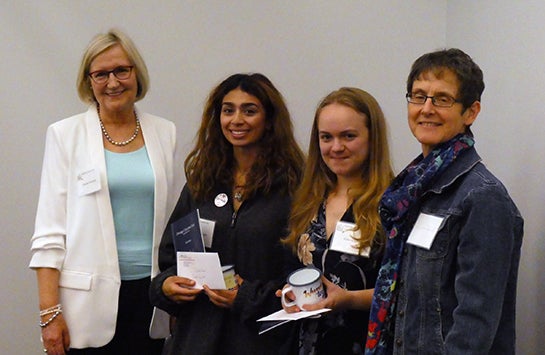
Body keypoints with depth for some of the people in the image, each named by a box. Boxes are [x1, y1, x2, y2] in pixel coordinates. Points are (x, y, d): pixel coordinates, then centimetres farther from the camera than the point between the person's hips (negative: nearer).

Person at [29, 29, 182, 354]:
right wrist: (49, 312, -9)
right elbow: (49, 230, -3)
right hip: (91, 299, -2)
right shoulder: (65, 134, 0)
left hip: (153, 294, 2)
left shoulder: (164, 133, 8)